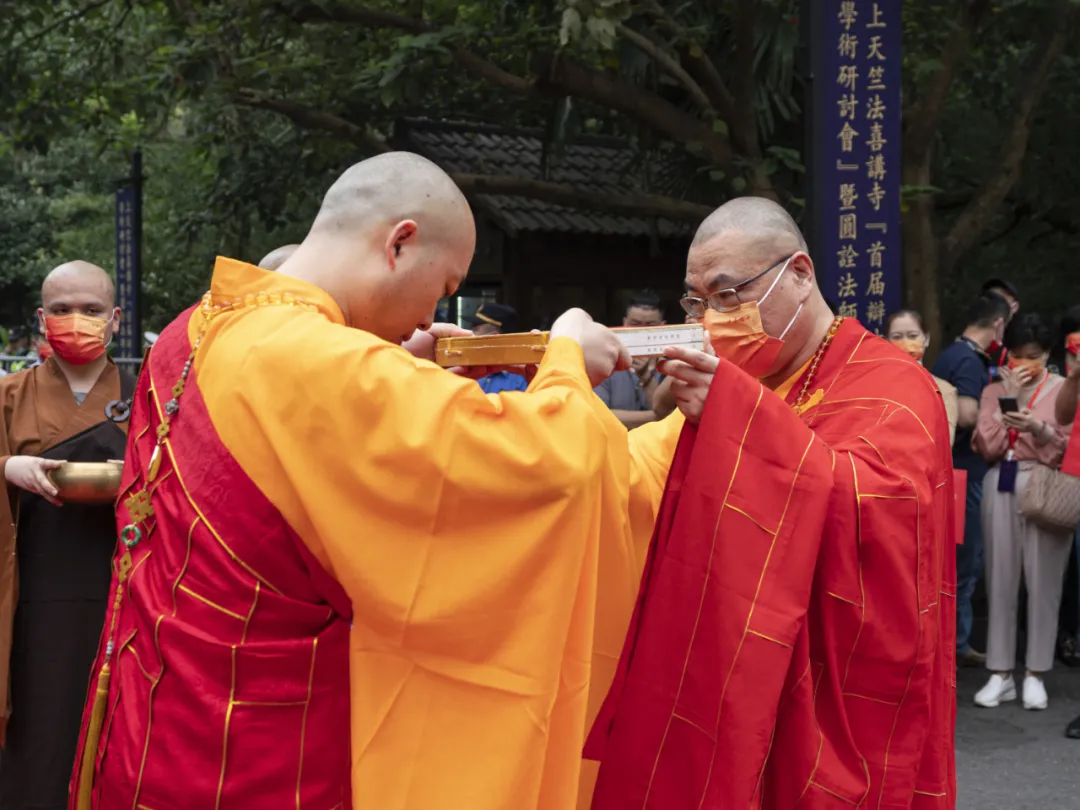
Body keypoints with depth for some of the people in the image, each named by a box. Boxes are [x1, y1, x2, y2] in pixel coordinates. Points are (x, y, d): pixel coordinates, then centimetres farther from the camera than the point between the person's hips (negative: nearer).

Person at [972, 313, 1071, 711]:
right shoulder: (994, 391, 12)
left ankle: (1035, 675, 6)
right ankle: (1000, 674, 10)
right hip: (1001, 487, 3)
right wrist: (1009, 400, -5)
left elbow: (1068, 449, -4)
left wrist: (1039, 428, -21)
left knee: (1042, 581, -3)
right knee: (1000, 579, 4)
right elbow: (988, 448, 1)